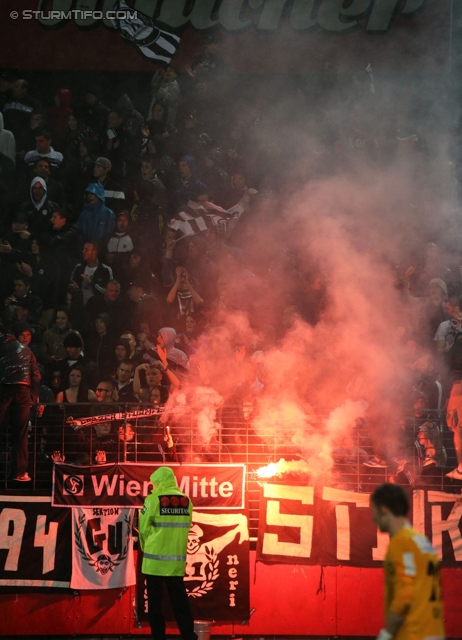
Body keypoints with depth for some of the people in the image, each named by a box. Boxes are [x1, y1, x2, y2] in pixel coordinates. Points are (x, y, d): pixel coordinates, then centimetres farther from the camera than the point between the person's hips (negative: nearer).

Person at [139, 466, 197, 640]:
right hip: (177, 559, 4)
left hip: (155, 558, -4)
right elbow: (185, 528, 4)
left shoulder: (153, 499, -9)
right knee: (179, 599, 10)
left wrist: (146, 548, 11)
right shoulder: (186, 500, 3)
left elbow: (144, 528, -6)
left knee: (155, 600, 6)